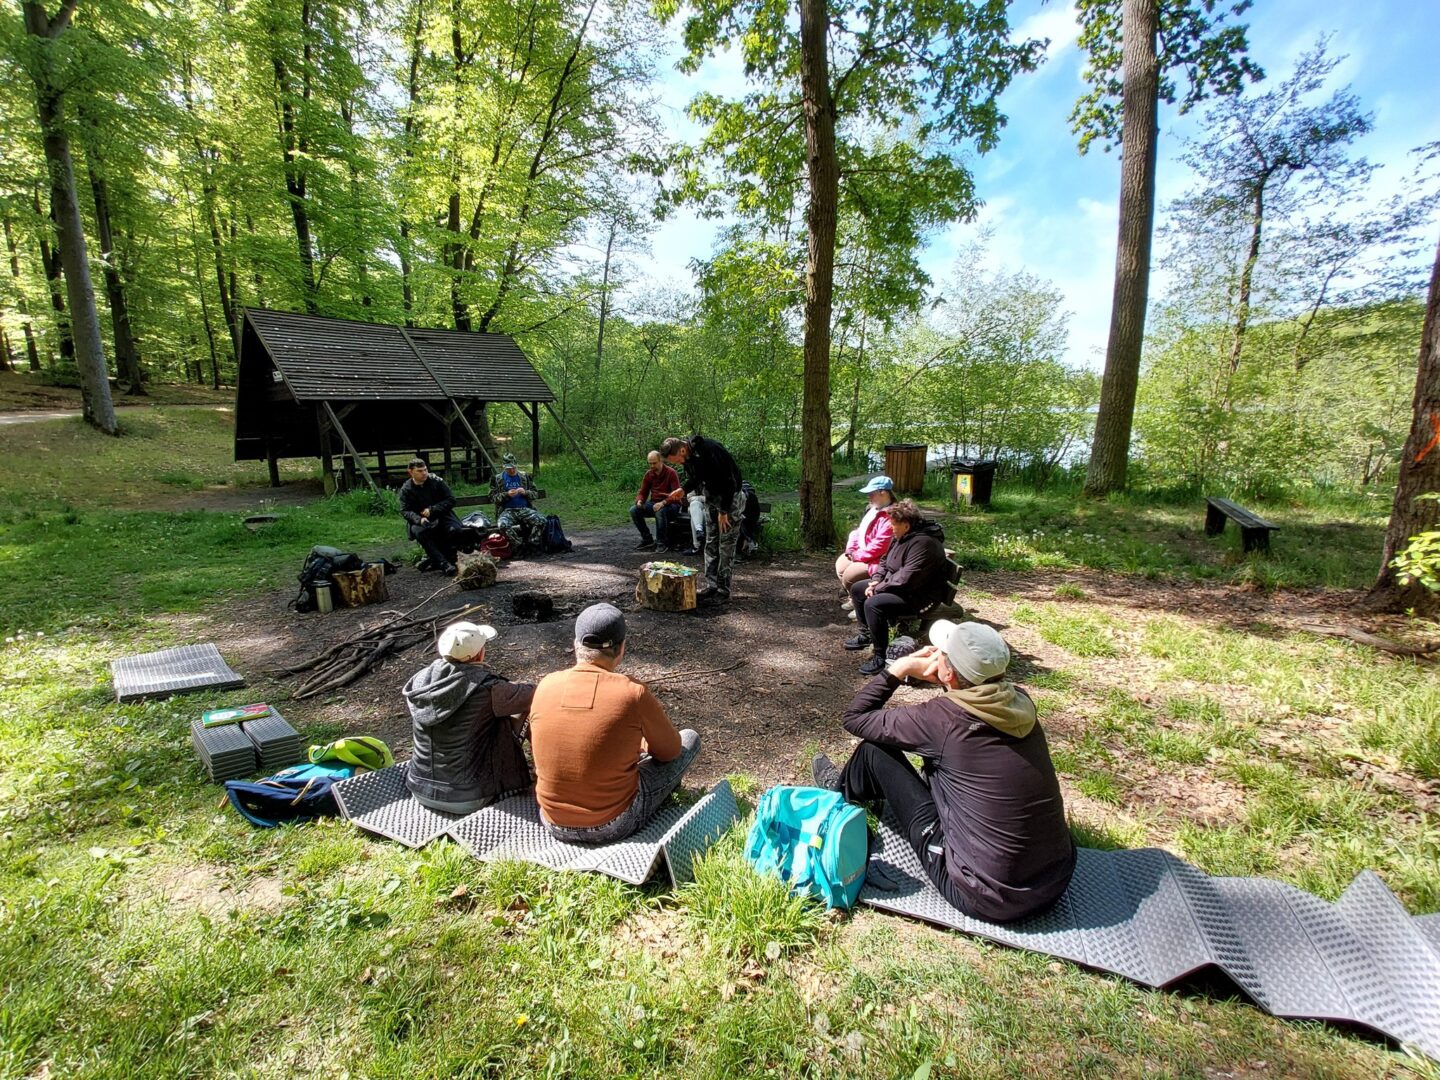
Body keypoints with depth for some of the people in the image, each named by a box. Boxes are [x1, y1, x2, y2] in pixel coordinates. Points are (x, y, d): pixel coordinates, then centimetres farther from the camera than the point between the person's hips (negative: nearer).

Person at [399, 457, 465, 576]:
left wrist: (432, 510, -16)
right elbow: (405, 511, -7)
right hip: (420, 520, 0)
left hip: (441, 516, 0)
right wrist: (419, 519, -28)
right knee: (419, 532, -35)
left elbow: (451, 500, -3)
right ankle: (443, 563, -34)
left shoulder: (437, 481, -2)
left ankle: (435, 559, -9)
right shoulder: (406, 489, 0)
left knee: (455, 530, -29)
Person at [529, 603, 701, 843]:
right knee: (689, 739, 13)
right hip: (613, 827, -4)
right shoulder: (633, 693, -19)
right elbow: (670, 750, -3)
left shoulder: (546, 685, -8)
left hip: (554, 825, 5)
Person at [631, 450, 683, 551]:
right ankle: (647, 539, -3)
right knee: (633, 510, -15)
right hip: (654, 503, 6)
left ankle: (663, 543, -21)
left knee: (660, 511, -39)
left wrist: (663, 503, -34)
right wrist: (639, 501, -14)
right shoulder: (648, 474, 5)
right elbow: (642, 492, 11)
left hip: (670, 504, -6)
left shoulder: (671, 473, -12)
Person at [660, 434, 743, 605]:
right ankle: (711, 586, 14)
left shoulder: (710, 451, -30)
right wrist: (683, 490, -11)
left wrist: (724, 511, -21)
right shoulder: (687, 456, -5)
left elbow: (729, 482, -26)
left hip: (730, 497, -8)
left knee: (726, 544, -5)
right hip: (711, 497, 8)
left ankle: (723, 590, 0)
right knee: (710, 543, 8)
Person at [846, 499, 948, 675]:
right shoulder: (901, 537, 5)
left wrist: (877, 589, -20)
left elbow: (906, 579, -31)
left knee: (873, 604, -31)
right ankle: (866, 634, 27)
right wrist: (876, 581, -1)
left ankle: (880, 656, -18)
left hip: (918, 596, -11)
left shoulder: (923, 542, -27)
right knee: (857, 588, 15)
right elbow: (885, 561, 17)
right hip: (893, 586, 11)